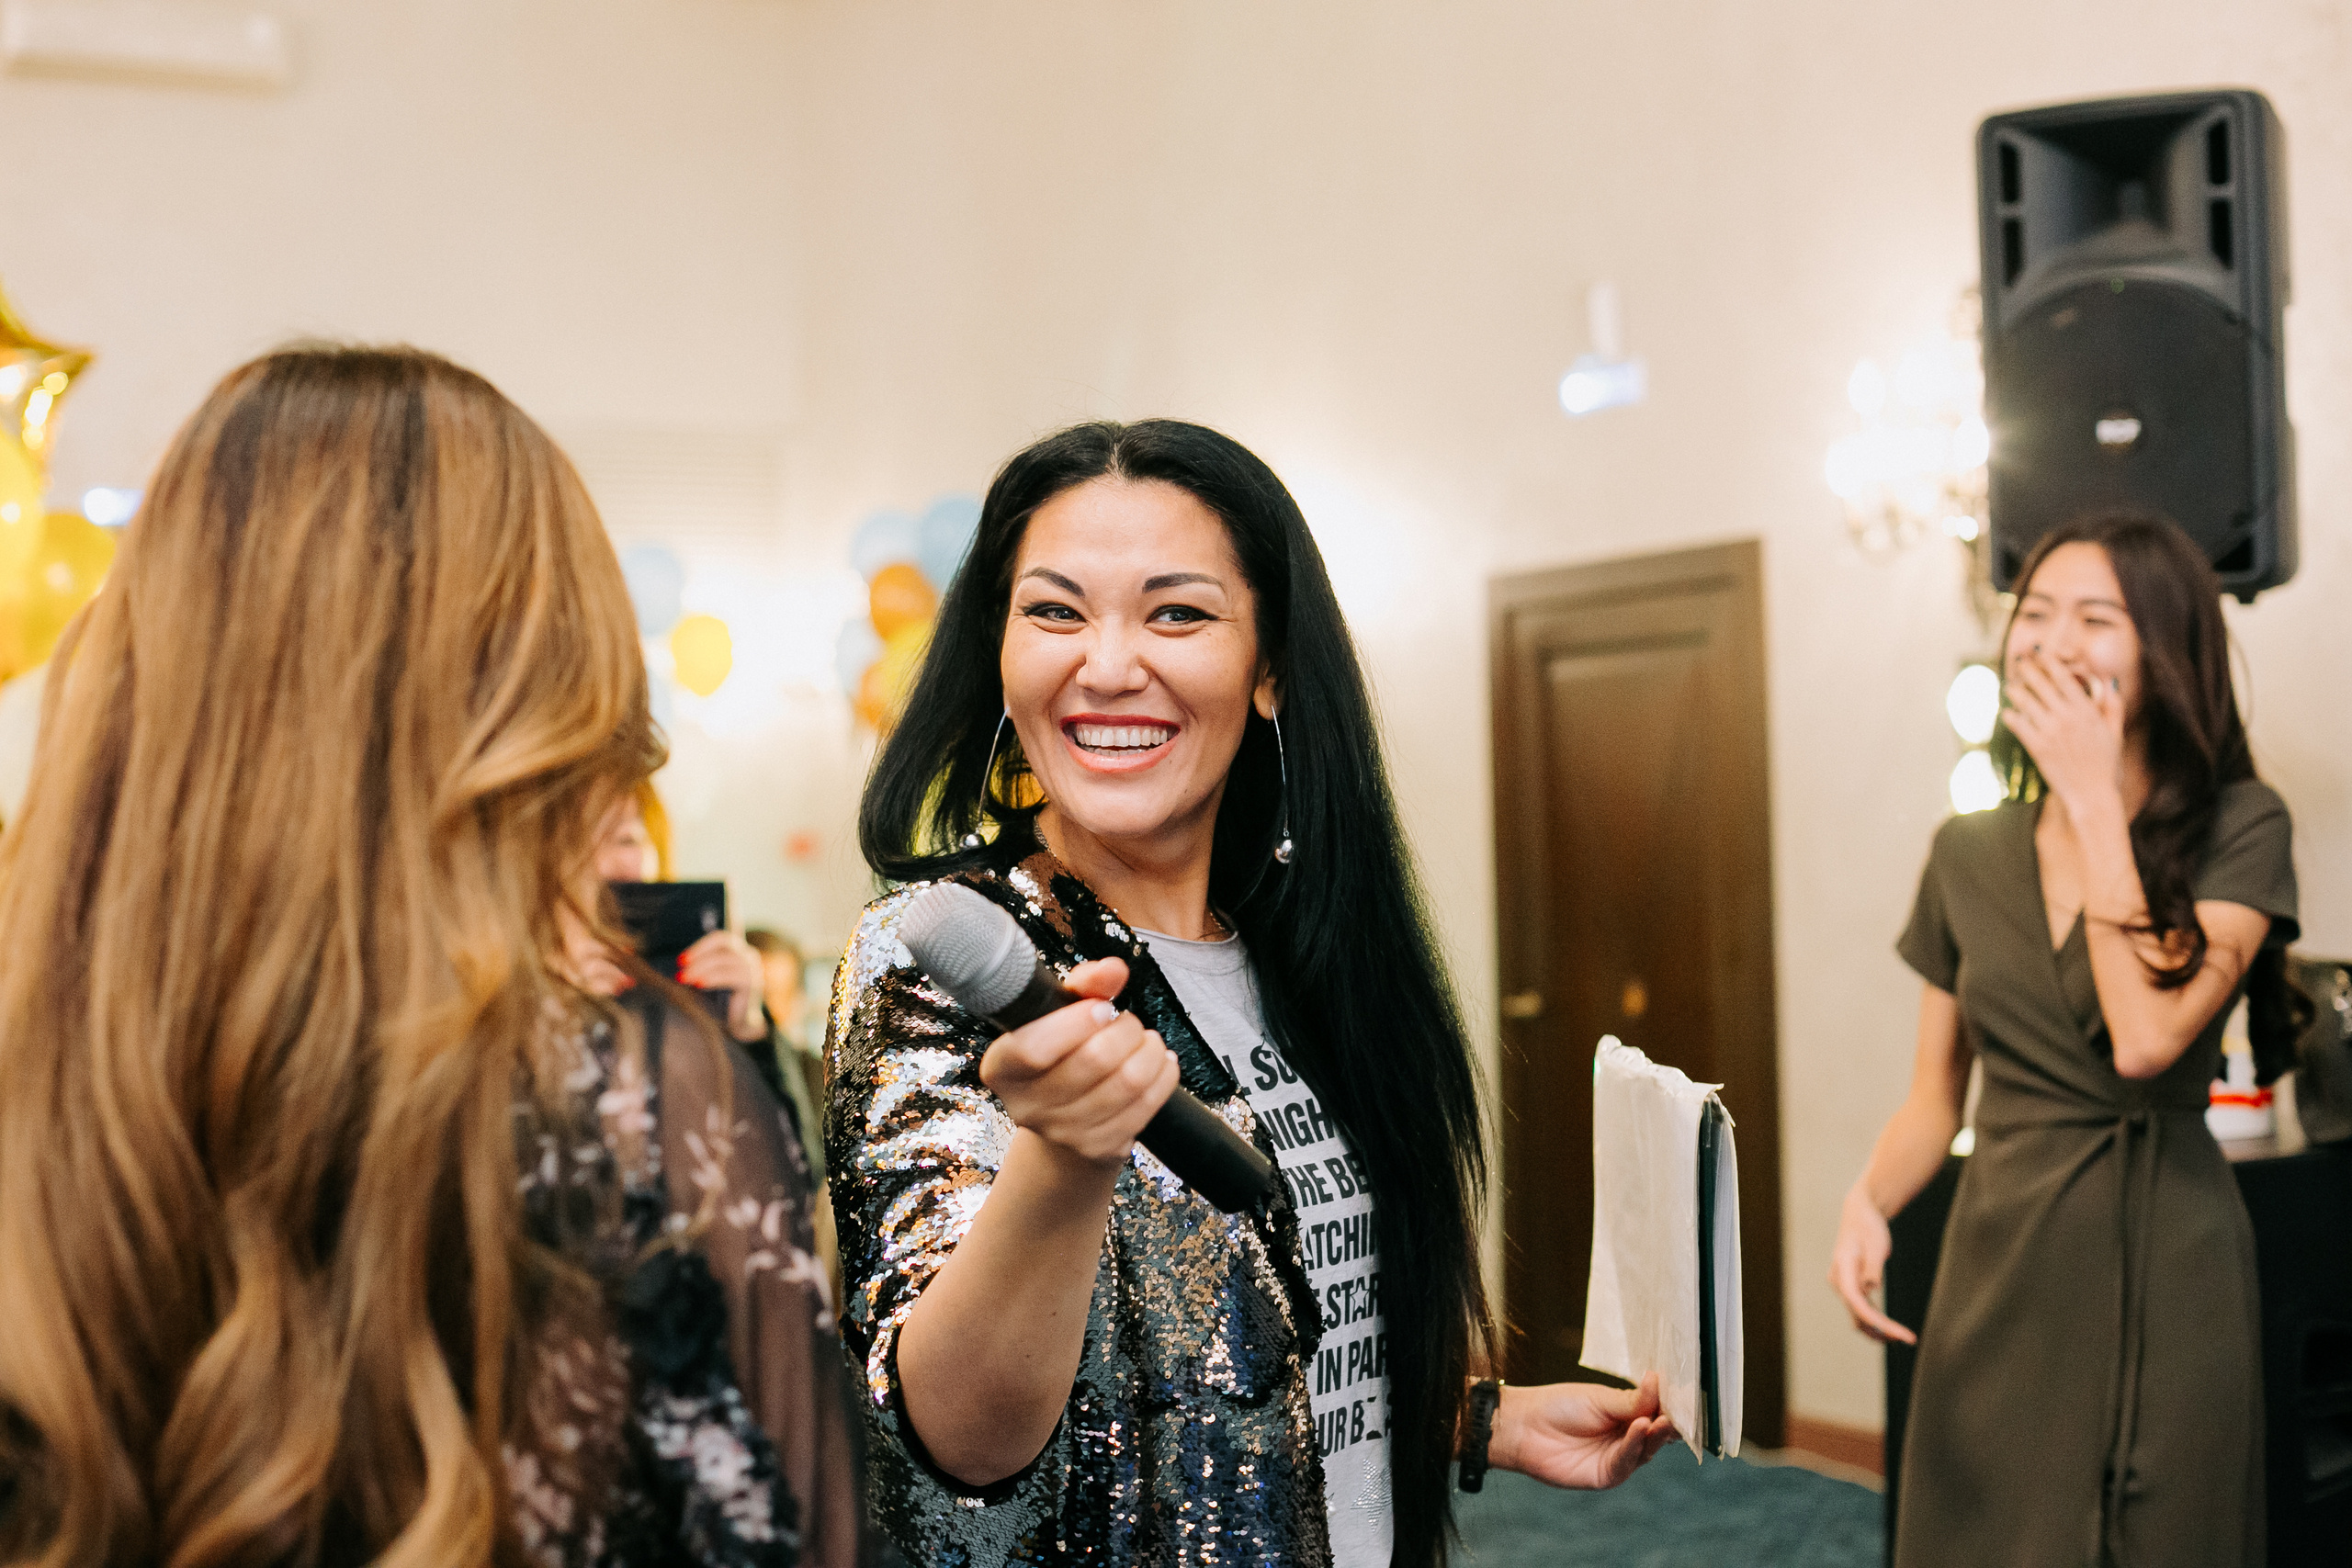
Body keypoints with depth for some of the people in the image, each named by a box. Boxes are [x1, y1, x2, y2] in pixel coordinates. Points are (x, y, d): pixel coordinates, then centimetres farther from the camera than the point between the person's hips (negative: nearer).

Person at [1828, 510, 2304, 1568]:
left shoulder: (2239, 827, -6)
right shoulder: (1968, 855, 6)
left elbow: (2147, 1037, -20)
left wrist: (2095, 802, -14)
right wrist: (1868, 1200, -11)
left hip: (2163, 1257, -3)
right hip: (2000, 1265, 4)